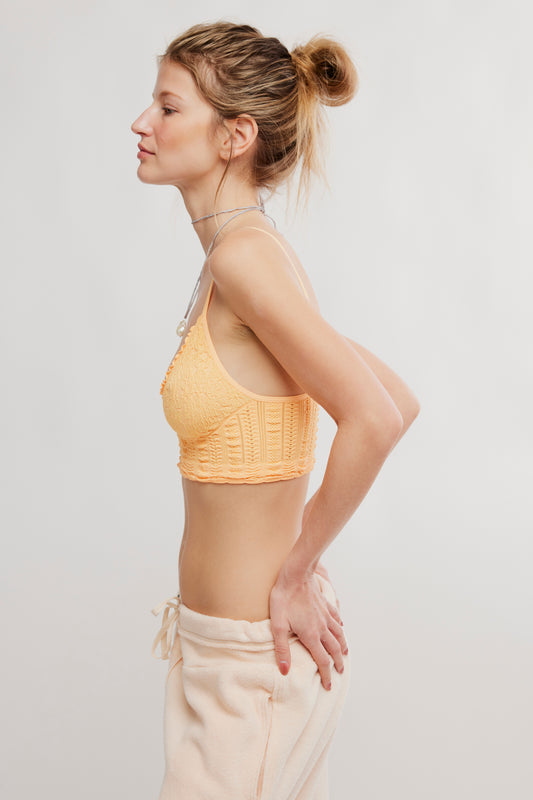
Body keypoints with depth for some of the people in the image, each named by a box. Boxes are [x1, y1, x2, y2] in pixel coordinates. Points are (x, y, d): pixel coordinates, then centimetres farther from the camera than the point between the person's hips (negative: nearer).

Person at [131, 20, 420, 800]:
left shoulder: (244, 255, -19)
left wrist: (298, 570, -17)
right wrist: (300, 550, 9)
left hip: (254, 652, -9)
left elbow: (376, 420, -28)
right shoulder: (247, 256, 7)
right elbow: (398, 401, 11)